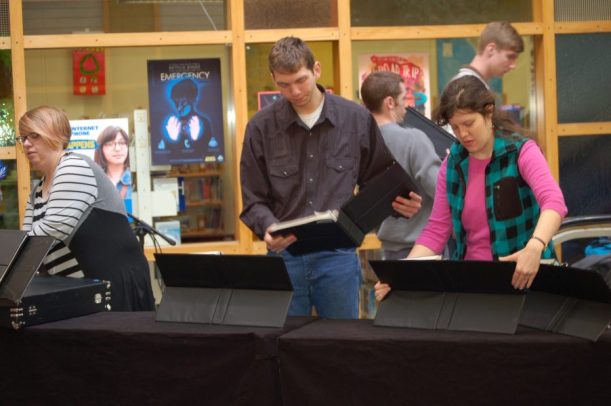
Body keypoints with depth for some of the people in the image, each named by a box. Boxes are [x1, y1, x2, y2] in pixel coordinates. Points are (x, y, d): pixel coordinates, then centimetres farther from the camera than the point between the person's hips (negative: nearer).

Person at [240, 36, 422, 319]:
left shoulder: (358, 120, 2)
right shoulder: (261, 127, 1)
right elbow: (254, 200, 3)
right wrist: (269, 228, -17)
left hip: (338, 255, 0)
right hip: (284, 256, 0)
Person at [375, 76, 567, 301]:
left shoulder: (521, 151, -7)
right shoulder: (453, 164, 6)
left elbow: (553, 201, -23)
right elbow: (437, 229, 5)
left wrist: (535, 247, -42)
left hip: (521, 277, -4)